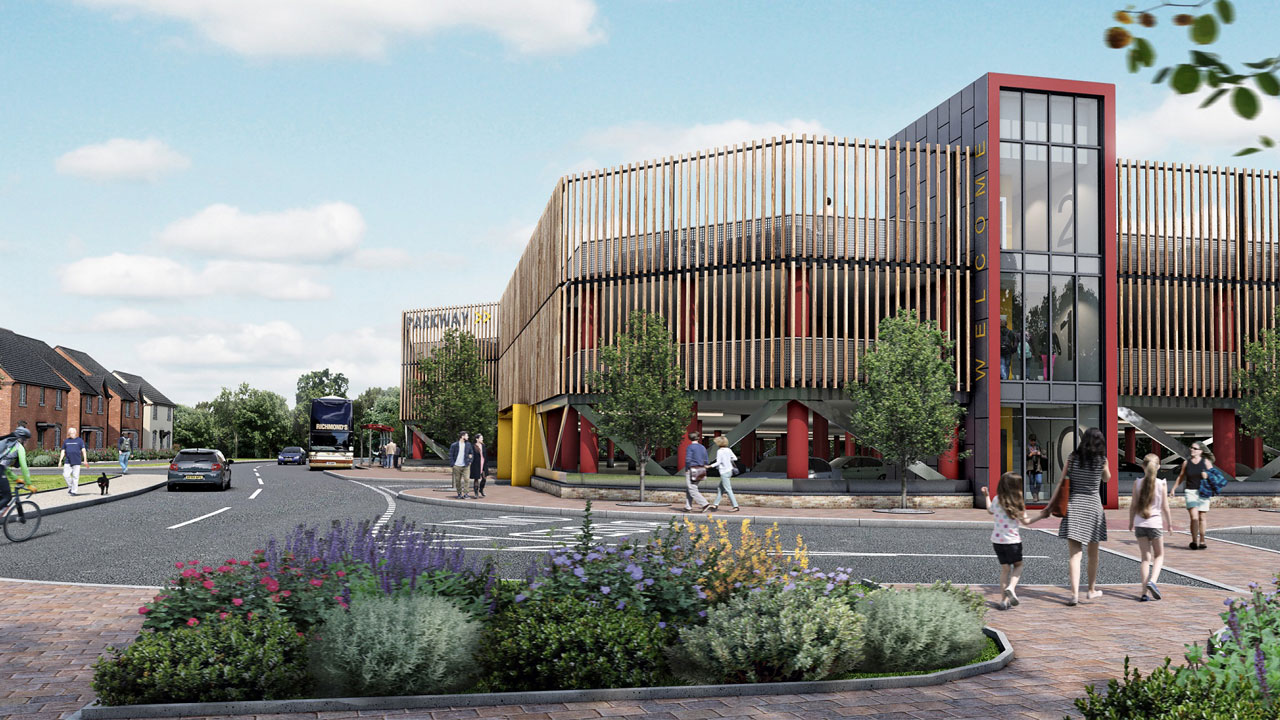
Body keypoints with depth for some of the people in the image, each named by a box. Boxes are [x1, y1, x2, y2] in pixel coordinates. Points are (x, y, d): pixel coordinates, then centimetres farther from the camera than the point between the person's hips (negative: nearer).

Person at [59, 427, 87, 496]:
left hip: (77, 462, -3)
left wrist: (85, 460, -11)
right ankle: (70, 487, 13)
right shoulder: (66, 441, 13)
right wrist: (60, 461, 7)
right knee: (66, 475, -8)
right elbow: (63, 451, 14)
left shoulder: (79, 441, 4)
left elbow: (83, 450, -2)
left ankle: (74, 491, 6)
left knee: (75, 476, -1)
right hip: (68, 462, 3)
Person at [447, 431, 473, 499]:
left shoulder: (468, 444, 6)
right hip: (457, 466, -2)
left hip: (465, 466, 2)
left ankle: (464, 493, -11)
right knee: (457, 480, 4)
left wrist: (470, 461, 7)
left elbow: (471, 453, 18)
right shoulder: (454, 445, -5)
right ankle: (459, 493, 16)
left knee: (466, 479, -12)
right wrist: (452, 464, -9)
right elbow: (450, 455, -2)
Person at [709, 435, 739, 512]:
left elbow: (718, 462, -17)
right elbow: (735, 458, 9)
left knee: (728, 490, -5)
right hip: (730, 470, 8)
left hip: (724, 472, -8)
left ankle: (735, 506, -6)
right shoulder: (728, 450, 6)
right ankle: (716, 504, 21)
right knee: (720, 488, 16)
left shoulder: (719, 451, -14)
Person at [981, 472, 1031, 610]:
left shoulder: (997, 500, -1)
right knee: (1018, 565, 18)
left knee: (1005, 568, 10)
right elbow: (1025, 521, -4)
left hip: (997, 540, 3)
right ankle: (1011, 588, -8)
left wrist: (986, 496, 32)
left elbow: (990, 510, 19)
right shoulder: (1018, 503, -11)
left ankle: (1004, 600, 5)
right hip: (1013, 540, -3)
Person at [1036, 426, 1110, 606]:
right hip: (1093, 507, 1)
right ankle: (1092, 590, 30)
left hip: (1074, 506, -1)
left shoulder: (1072, 458, -2)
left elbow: (1061, 484, -2)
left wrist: (1049, 507, 4)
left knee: (1074, 554, -4)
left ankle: (1075, 593, -15)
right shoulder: (1102, 460, -2)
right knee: (1093, 553, 17)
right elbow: (1107, 478, 19)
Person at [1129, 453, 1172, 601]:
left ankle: (1145, 592, 3)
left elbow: (1133, 505, 0)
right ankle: (1152, 581, -9)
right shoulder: (1161, 483, -7)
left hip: (1140, 524, 2)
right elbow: (1165, 507, -3)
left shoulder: (1138, 483, -2)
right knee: (1159, 555, 16)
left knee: (1145, 557, 8)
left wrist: (1131, 522, 13)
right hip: (1155, 523, -2)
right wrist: (1169, 523, 10)